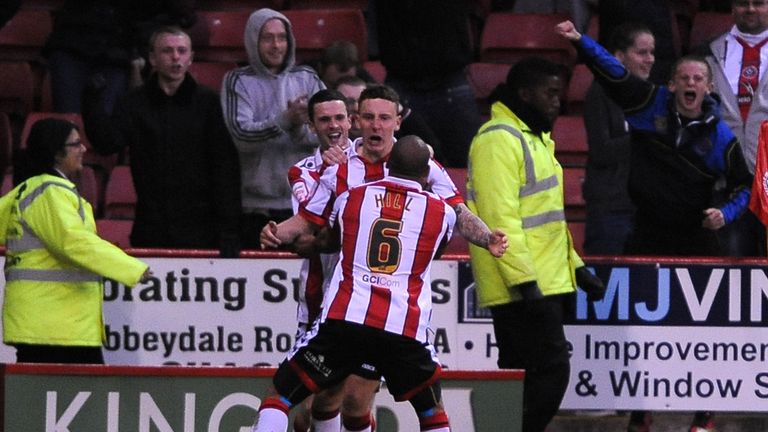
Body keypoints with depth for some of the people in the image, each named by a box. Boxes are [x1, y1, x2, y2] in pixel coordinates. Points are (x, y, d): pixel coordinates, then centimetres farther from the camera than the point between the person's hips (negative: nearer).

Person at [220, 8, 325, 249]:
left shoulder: (307, 79, 11)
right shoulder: (238, 81, 3)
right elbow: (241, 134, -11)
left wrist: (300, 128, -19)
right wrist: (286, 120, -24)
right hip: (255, 206, -2)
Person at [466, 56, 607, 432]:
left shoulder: (533, 138, 20)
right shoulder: (499, 140, -13)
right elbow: (500, 218, -21)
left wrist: (576, 267, 23)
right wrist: (524, 280, -25)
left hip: (543, 284, 10)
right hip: (523, 287, -10)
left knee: (521, 378, 10)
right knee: (551, 370, -14)